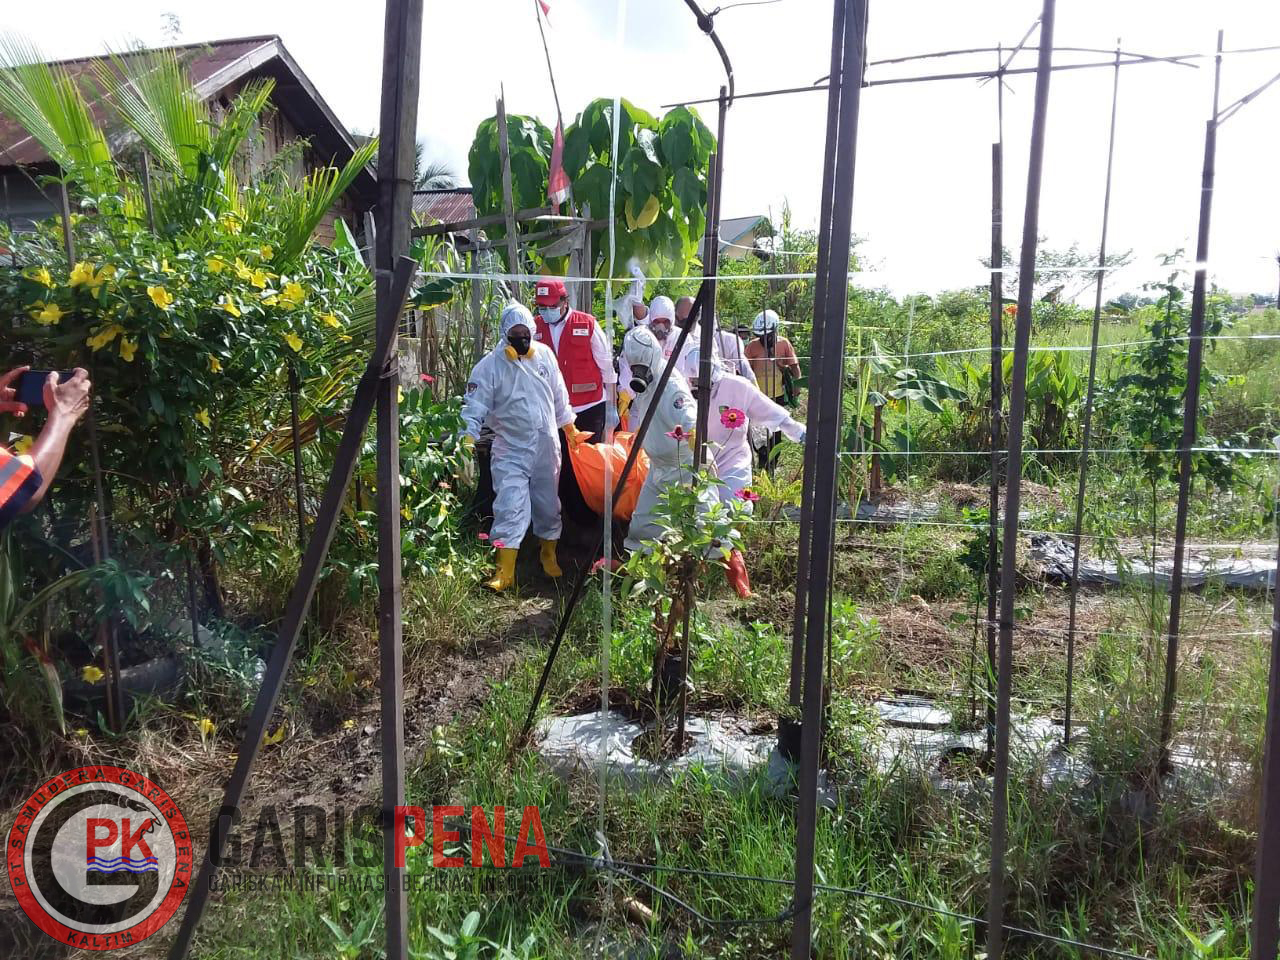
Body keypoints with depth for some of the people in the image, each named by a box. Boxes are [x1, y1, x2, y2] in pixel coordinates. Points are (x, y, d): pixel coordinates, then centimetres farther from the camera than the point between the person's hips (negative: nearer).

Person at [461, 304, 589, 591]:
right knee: (510, 507, -11)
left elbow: (559, 395, 13)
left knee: (548, 504, 16)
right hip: (511, 450, -4)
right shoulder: (490, 365, -10)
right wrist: (468, 440, -25)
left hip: (546, 446, 4)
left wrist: (569, 427, 18)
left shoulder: (544, 354, 1)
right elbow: (475, 406, -12)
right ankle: (505, 570, -5)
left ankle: (548, 554, 37)